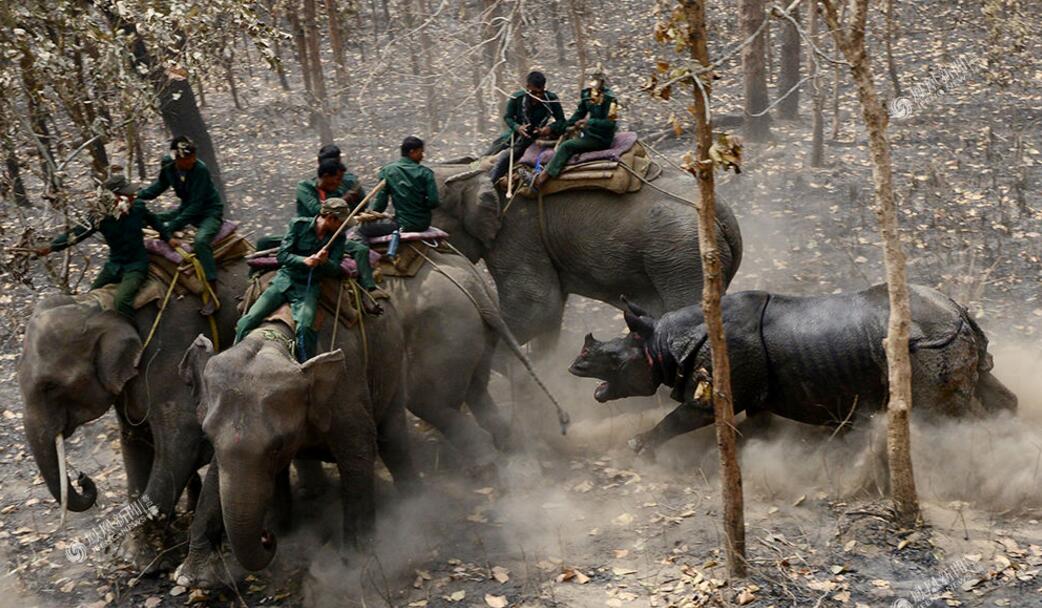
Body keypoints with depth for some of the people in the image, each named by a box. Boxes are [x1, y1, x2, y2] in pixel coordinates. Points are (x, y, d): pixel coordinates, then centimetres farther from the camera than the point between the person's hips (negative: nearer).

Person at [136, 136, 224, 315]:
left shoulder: (200, 170, -26)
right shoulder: (168, 166, -9)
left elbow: (195, 206, -27)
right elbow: (159, 187, 11)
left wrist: (169, 228, -30)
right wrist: (136, 197, -4)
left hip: (209, 212, -8)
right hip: (187, 208, 8)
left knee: (201, 241, -35)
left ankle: (213, 296, -33)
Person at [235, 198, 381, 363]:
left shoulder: (338, 237, 1)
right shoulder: (299, 225, -5)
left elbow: (335, 270, -1)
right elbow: (282, 255, -8)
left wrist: (325, 262, -24)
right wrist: (304, 261, -26)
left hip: (309, 287, 0)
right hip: (285, 280, 0)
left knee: (305, 328, -30)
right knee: (247, 322, -14)